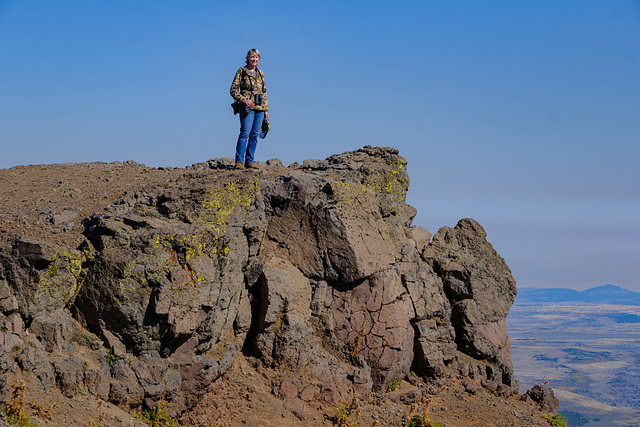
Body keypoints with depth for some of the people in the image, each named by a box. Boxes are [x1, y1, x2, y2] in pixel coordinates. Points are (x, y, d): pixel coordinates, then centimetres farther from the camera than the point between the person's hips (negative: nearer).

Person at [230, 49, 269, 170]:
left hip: (260, 108, 5)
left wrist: (266, 109, 15)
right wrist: (243, 100, -15)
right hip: (247, 107, -5)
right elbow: (233, 90, -1)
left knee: (254, 135, 4)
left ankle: (249, 161, 8)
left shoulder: (260, 74, 16)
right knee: (245, 133, -13)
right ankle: (239, 161, -13)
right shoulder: (241, 71, 2)